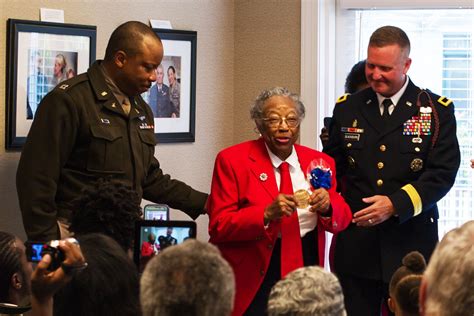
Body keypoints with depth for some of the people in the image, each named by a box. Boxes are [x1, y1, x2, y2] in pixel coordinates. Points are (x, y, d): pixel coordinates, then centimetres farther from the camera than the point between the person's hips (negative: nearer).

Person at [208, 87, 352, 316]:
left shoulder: (319, 162, 7)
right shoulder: (232, 160, -5)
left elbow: (343, 219, 7)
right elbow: (219, 226, -11)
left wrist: (327, 206, -16)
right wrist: (267, 215, -25)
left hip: (306, 269, 3)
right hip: (256, 279, -3)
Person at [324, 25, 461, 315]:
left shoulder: (437, 111, 0)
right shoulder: (347, 108, 9)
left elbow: (443, 173, -8)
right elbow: (333, 166, 15)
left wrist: (396, 204, -21)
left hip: (411, 245, -2)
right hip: (355, 245, 2)